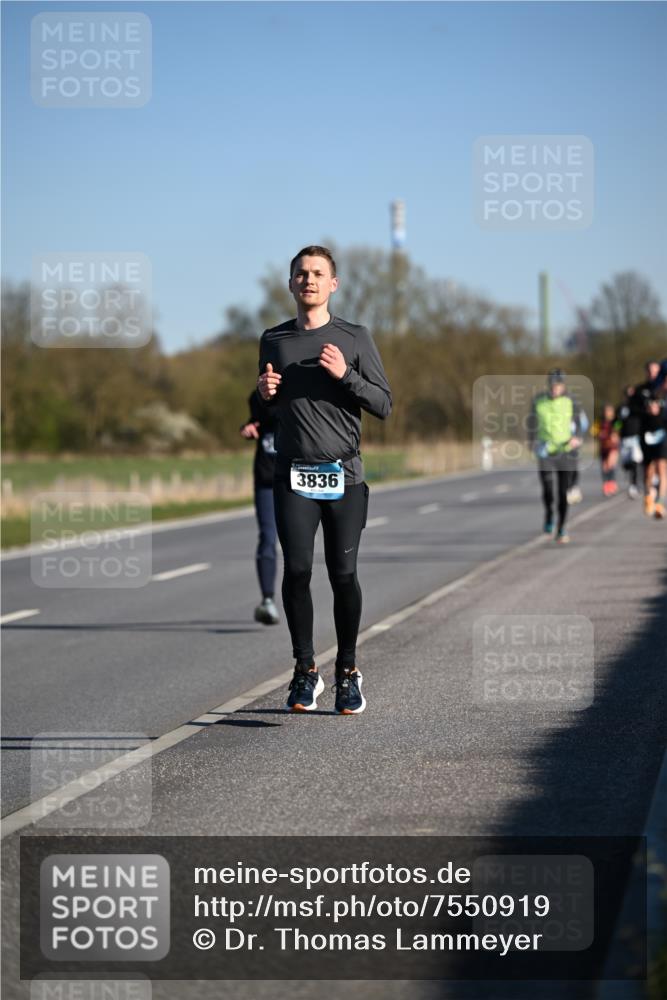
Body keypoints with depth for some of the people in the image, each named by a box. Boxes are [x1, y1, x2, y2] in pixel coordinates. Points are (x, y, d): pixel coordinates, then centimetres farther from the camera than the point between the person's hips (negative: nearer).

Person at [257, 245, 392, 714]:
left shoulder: (355, 338, 6)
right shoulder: (274, 340, 13)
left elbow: (384, 404, 3)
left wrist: (345, 375, -12)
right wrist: (265, 392, 2)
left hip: (344, 476, -1)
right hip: (293, 476, 1)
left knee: (343, 574, -3)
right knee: (297, 570, -7)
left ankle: (348, 672, 10)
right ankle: (305, 671, 4)